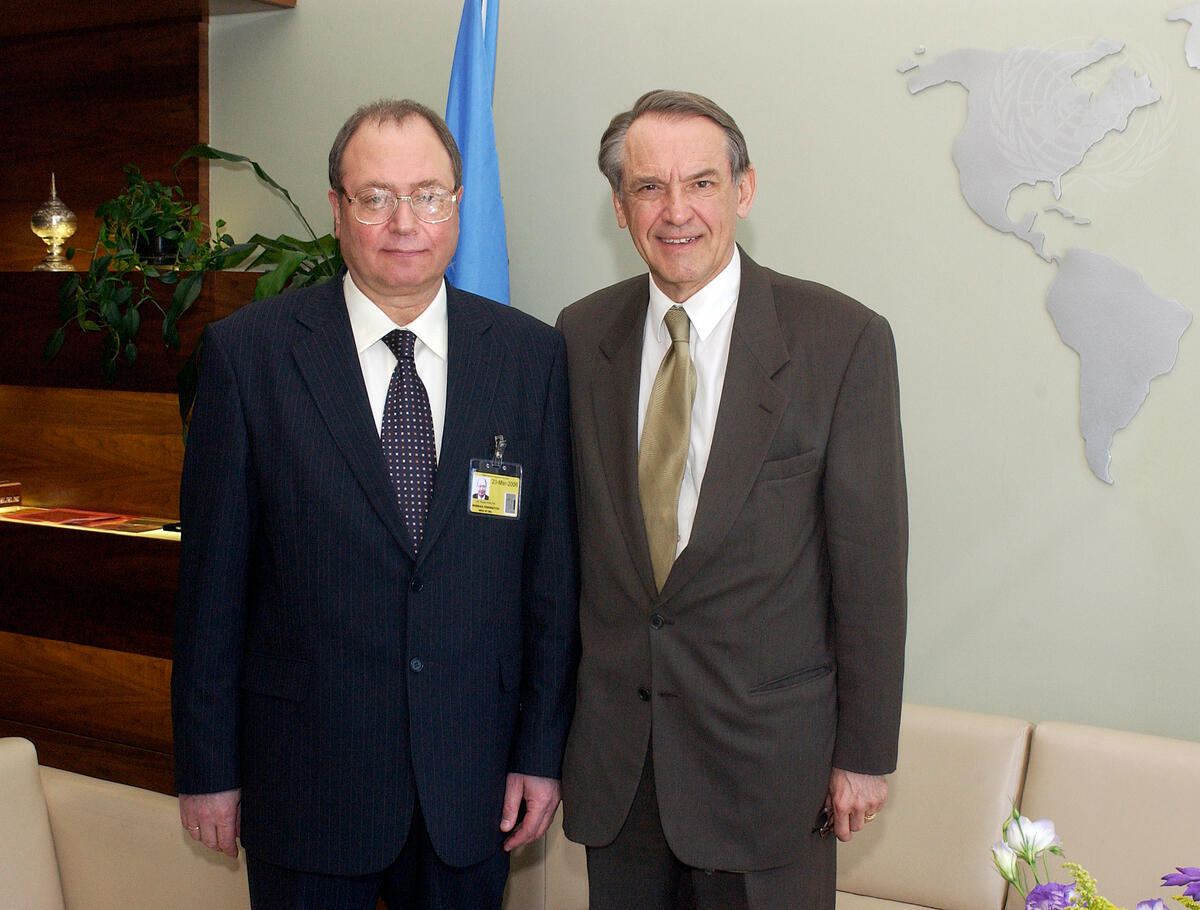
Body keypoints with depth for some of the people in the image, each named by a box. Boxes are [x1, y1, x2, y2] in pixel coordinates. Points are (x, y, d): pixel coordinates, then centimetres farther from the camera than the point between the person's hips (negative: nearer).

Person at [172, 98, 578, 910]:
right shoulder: (249, 352, -5)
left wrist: (542, 749, 1)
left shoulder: (531, 355, 0)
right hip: (304, 775, -1)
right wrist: (208, 767, -1)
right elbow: (214, 576, -3)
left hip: (473, 781, 2)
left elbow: (553, 567, 1)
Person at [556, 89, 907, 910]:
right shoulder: (581, 335, 2)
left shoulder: (844, 340, -10)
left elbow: (870, 563, -8)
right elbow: (569, 534, 7)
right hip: (613, 748, 3)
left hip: (767, 750, -3)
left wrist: (865, 752, -5)